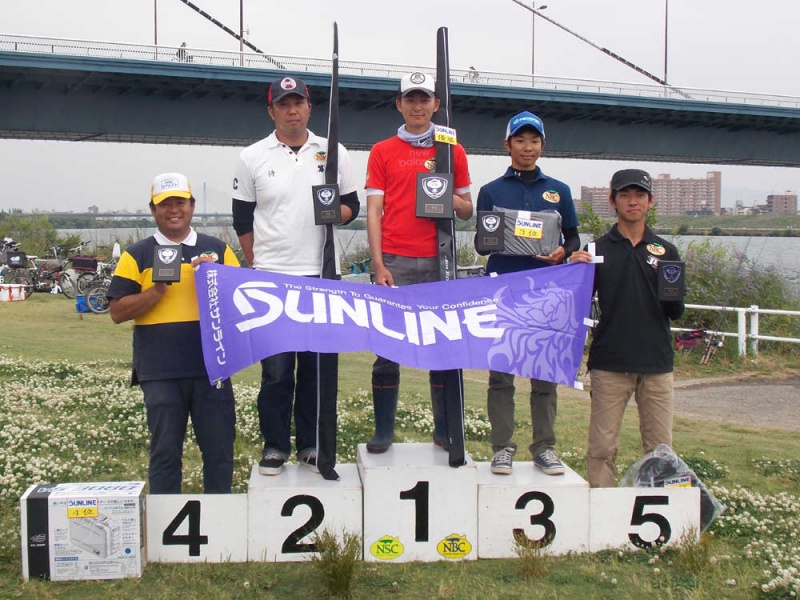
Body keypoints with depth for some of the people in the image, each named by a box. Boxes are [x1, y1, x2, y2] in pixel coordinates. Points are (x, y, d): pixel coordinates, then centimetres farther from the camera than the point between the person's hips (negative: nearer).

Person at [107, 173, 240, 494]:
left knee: (219, 448, 6)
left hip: (211, 366, 2)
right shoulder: (137, 255, 6)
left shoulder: (218, 249, 11)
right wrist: (158, 290, -14)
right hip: (160, 372, -1)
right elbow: (118, 312, 0)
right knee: (165, 450, 7)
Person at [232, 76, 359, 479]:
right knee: (275, 368, 0)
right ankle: (275, 446, 13)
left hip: (322, 274, 2)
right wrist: (259, 265, 2)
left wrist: (335, 212, -10)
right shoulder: (253, 158, 6)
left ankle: (312, 445, 16)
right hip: (271, 278, -1)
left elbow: (351, 206, 12)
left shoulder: (333, 152, 10)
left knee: (321, 365, 4)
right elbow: (242, 220, 8)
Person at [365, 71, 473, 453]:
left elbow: (467, 210, 14)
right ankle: (383, 431, 9)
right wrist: (378, 265, -5)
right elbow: (373, 211, 4)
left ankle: (445, 429, 13)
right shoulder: (382, 152, 10)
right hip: (395, 262, -1)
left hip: (439, 262, 1)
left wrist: (449, 197, -9)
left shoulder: (452, 151, 12)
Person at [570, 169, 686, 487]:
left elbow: (676, 313, 9)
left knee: (661, 449, 6)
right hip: (609, 363, -1)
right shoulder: (598, 250, 5)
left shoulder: (665, 251, 9)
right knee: (602, 448, 1)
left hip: (656, 364, 2)